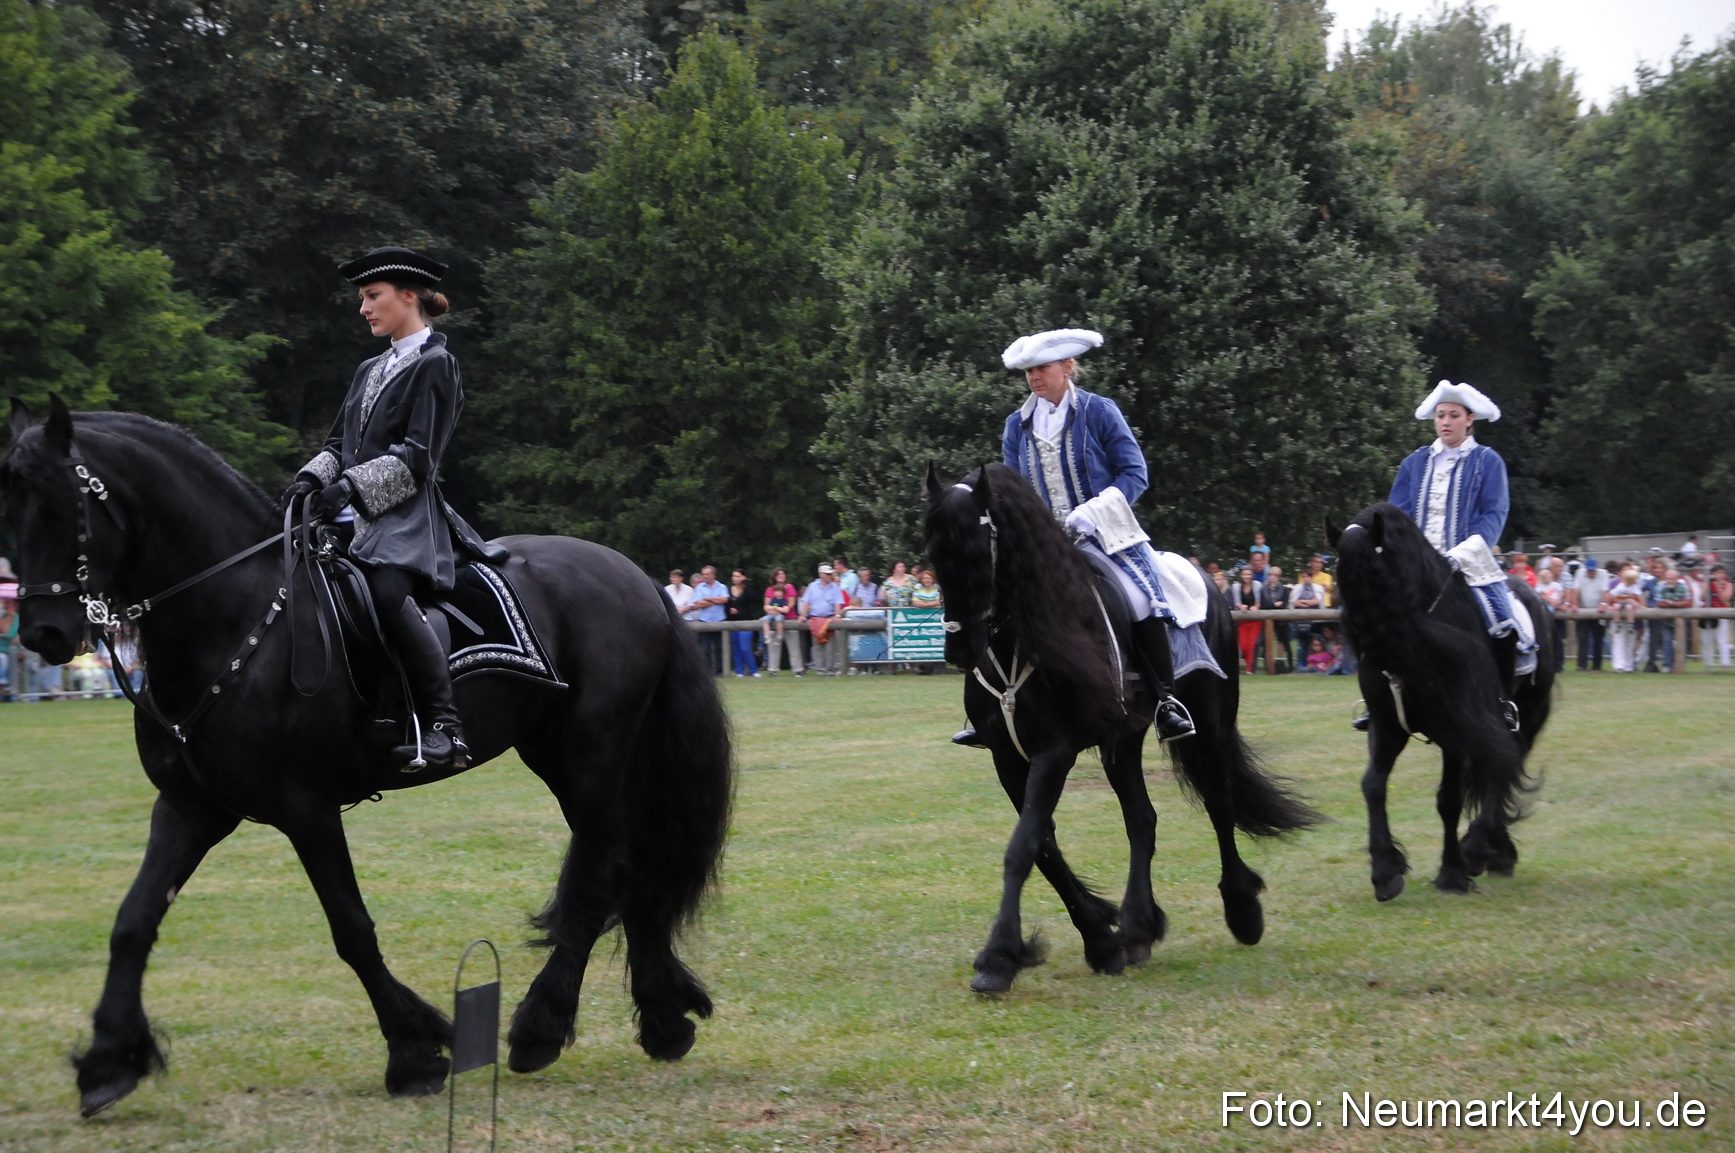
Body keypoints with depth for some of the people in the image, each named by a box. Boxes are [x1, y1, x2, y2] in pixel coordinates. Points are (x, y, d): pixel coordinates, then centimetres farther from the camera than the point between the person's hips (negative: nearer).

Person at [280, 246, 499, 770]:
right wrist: (312, 478, 0)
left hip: (404, 517, -8)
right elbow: (340, 442, 21)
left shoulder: (435, 365, 0)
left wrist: (352, 485, -20)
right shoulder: (370, 371, 26)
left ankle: (445, 729, -34)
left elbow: (417, 456, -9)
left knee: (388, 591, -34)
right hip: (351, 514, 8)